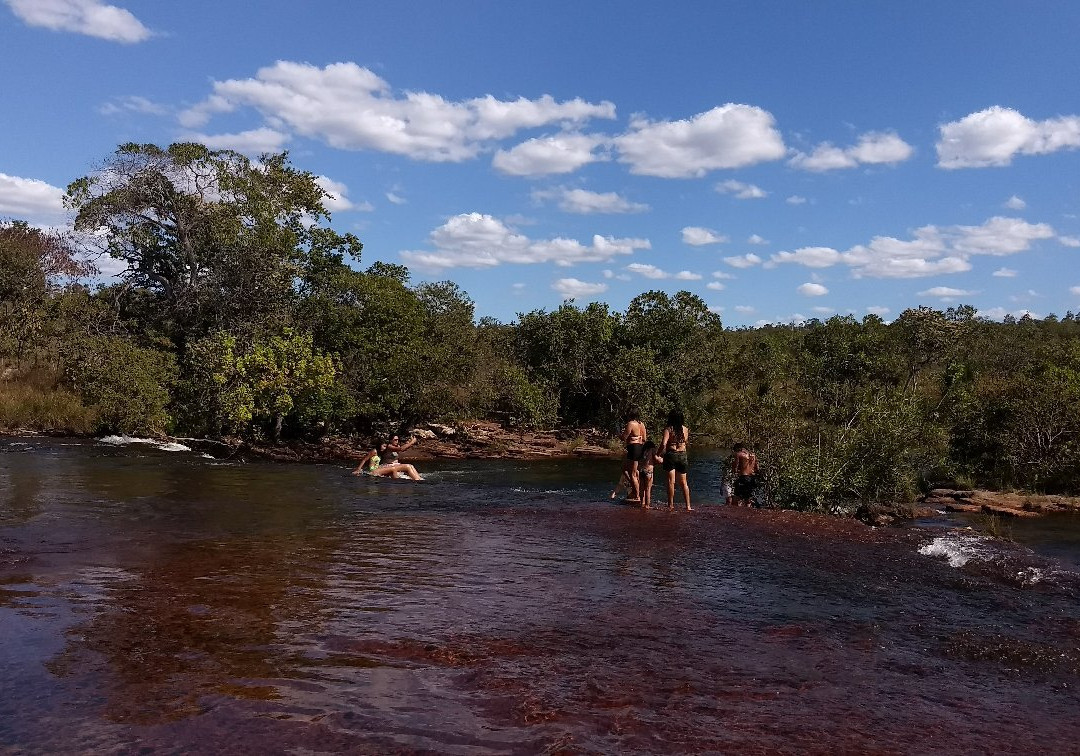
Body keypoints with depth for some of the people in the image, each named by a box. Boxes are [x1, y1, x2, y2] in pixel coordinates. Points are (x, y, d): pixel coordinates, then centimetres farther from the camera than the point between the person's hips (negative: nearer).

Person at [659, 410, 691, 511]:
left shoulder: (668, 429, -9)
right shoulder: (685, 429, 3)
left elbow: (664, 444, -18)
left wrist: (659, 453, -4)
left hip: (671, 454, -4)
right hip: (682, 455, 4)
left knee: (671, 481, 0)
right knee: (683, 483, 11)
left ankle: (671, 505, 2)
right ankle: (688, 506, 10)